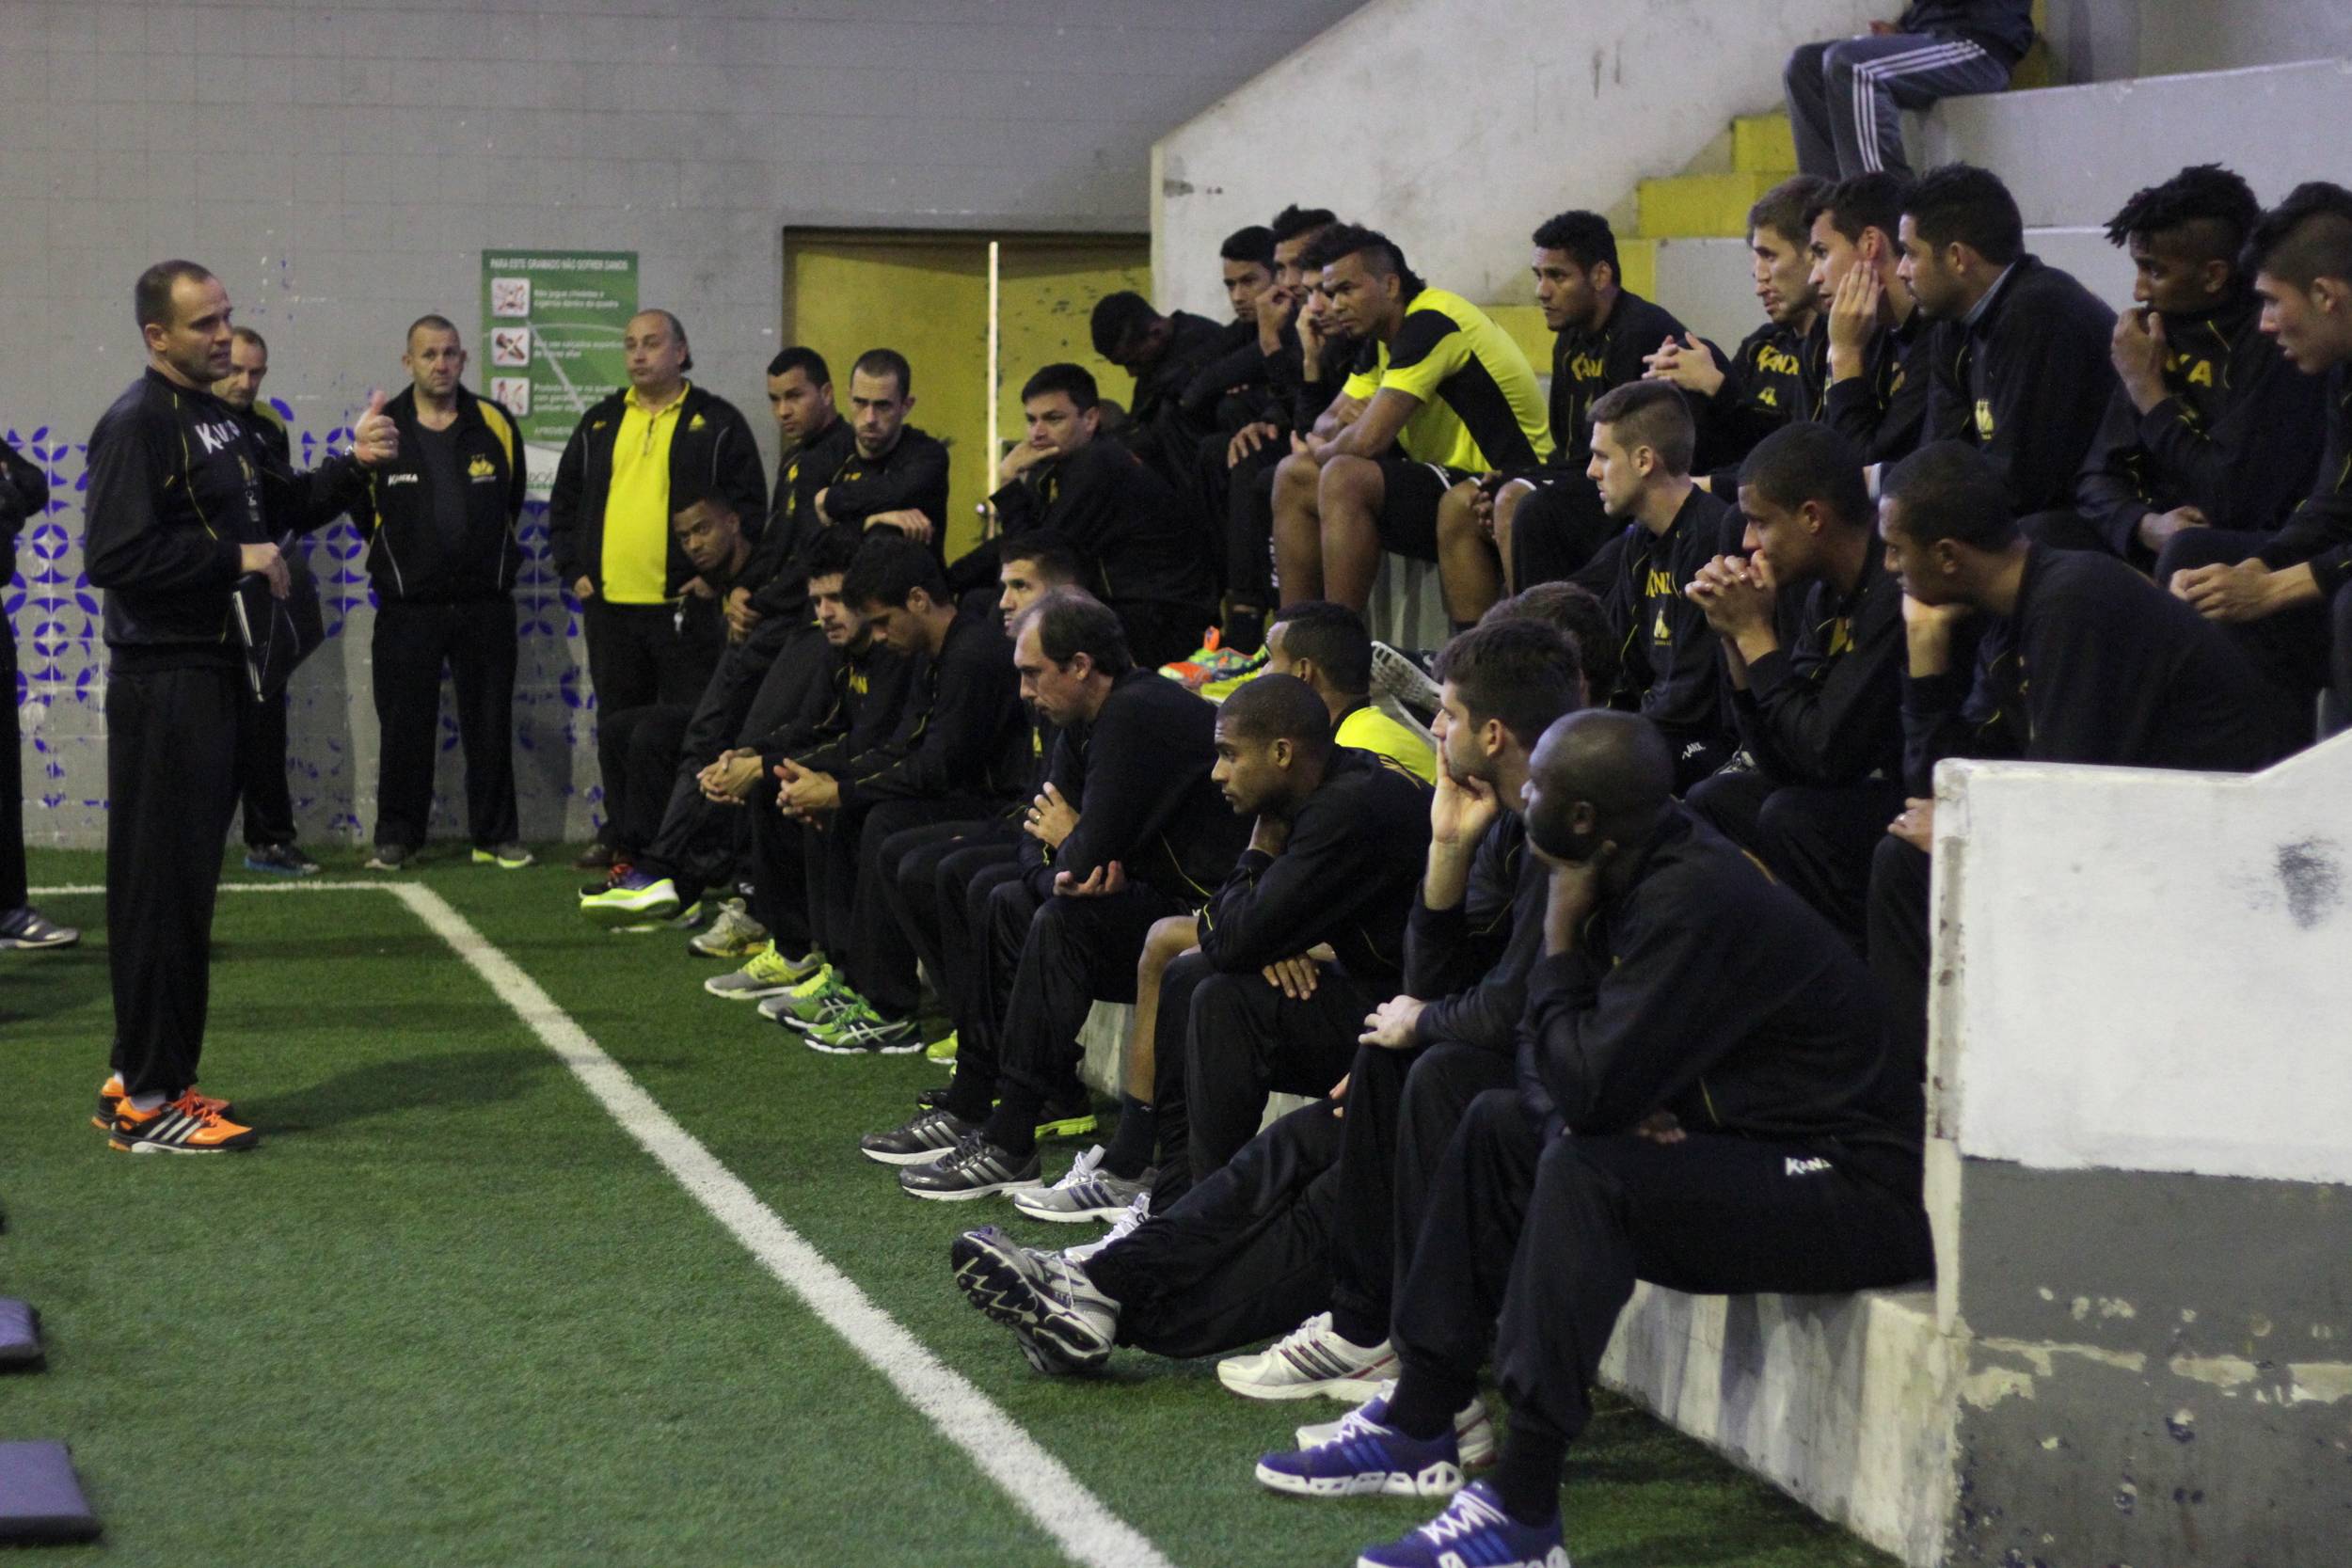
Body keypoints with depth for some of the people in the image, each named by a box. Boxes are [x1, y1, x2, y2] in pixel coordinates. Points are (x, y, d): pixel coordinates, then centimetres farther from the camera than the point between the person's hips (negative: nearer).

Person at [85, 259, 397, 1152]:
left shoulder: (219, 419, 17)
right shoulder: (138, 423, -13)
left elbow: (282, 507, 25)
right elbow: (113, 556, -22)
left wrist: (353, 467, 8)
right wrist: (236, 560, -17)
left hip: (213, 678, 9)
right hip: (163, 684, -9)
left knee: (184, 885, 13)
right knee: (162, 887, -6)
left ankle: (142, 1077, 22)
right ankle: (147, 1103, -2)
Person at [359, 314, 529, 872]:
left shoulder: (495, 424, 1)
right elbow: (364, 512, 10)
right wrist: (396, 563, 12)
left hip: (485, 605, 1)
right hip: (406, 609, -1)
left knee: (490, 724, 6)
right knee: (404, 726, 3)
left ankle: (496, 835, 15)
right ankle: (396, 836, 12)